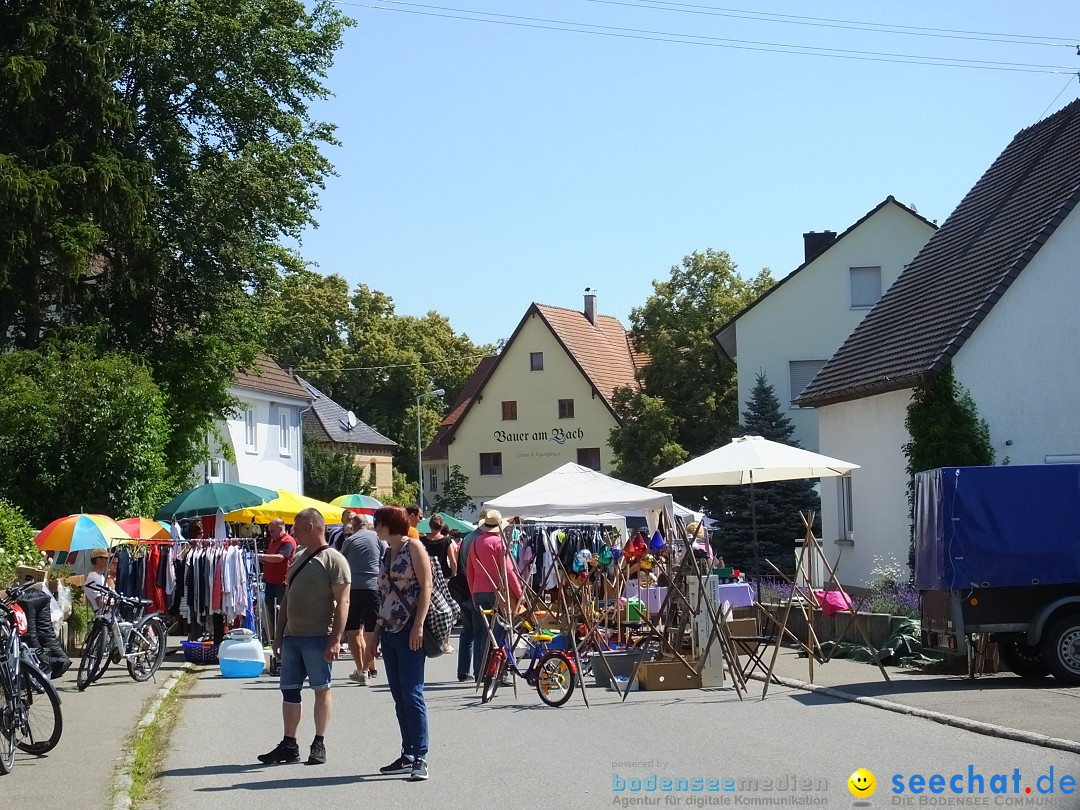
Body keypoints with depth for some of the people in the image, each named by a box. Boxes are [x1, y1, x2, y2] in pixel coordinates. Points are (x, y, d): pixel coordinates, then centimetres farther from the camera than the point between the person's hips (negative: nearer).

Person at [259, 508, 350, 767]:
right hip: (292, 636, 8)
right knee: (289, 690, 8)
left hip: (318, 636, -8)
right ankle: (289, 745, 14)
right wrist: (279, 634, 16)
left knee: (321, 689, 2)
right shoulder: (298, 559, 16)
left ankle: (319, 744, 10)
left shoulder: (333, 560, -9)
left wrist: (336, 639, -20)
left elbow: (342, 602, -14)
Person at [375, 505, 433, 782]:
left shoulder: (413, 547, -5)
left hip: (409, 632, -8)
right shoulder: (387, 553, 18)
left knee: (412, 695, -11)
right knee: (399, 697, 8)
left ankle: (420, 758, -11)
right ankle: (408, 756, 12)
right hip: (390, 632, 8)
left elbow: (426, 587, -11)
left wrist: (418, 626, -19)